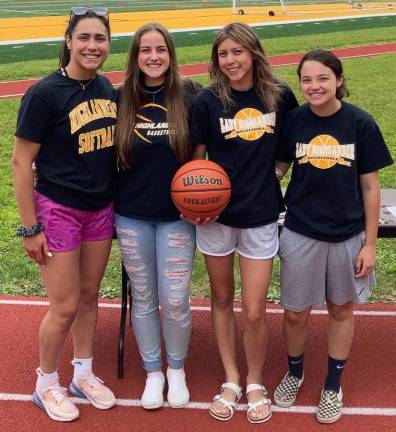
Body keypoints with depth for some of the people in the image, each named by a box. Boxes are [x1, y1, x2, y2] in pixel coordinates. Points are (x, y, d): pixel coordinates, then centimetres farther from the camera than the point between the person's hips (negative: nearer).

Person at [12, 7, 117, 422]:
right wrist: (30, 227, -14)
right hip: (58, 210, -6)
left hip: (101, 209, 6)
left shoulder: (106, 88, 2)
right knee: (65, 306, 1)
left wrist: (115, 199, 12)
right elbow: (21, 162, -14)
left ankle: (83, 374, 35)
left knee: (89, 295, 16)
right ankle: (46, 384, 25)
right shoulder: (44, 94, -16)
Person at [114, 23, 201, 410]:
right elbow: (112, 154, 9)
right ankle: (152, 372, 30)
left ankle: (176, 369, 27)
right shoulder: (122, 99, 0)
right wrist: (111, 202, 5)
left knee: (175, 301, 2)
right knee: (143, 299, 11)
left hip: (176, 215, -2)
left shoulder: (189, 95, -6)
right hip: (131, 216, 2)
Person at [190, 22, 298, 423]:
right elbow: (196, 158, -1)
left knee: (254, 312, 2)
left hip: (261, 216, 0)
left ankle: (255, 384, 26)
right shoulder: (207, 100, -7)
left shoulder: (279, 95, -2)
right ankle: (230, 381, 31)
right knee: (222, 300, 13)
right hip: (215, 214, 0)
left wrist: (273, 171, 1)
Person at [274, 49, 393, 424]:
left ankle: (333, 385, 35)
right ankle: (294, 373, 38)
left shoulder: (360, 123, -10)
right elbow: (279, 166, 8)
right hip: (300, 234, 1)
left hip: (347, 235, -1)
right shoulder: (293, 121, -6)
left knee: (341, 309, 15)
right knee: (295, 312, 10)